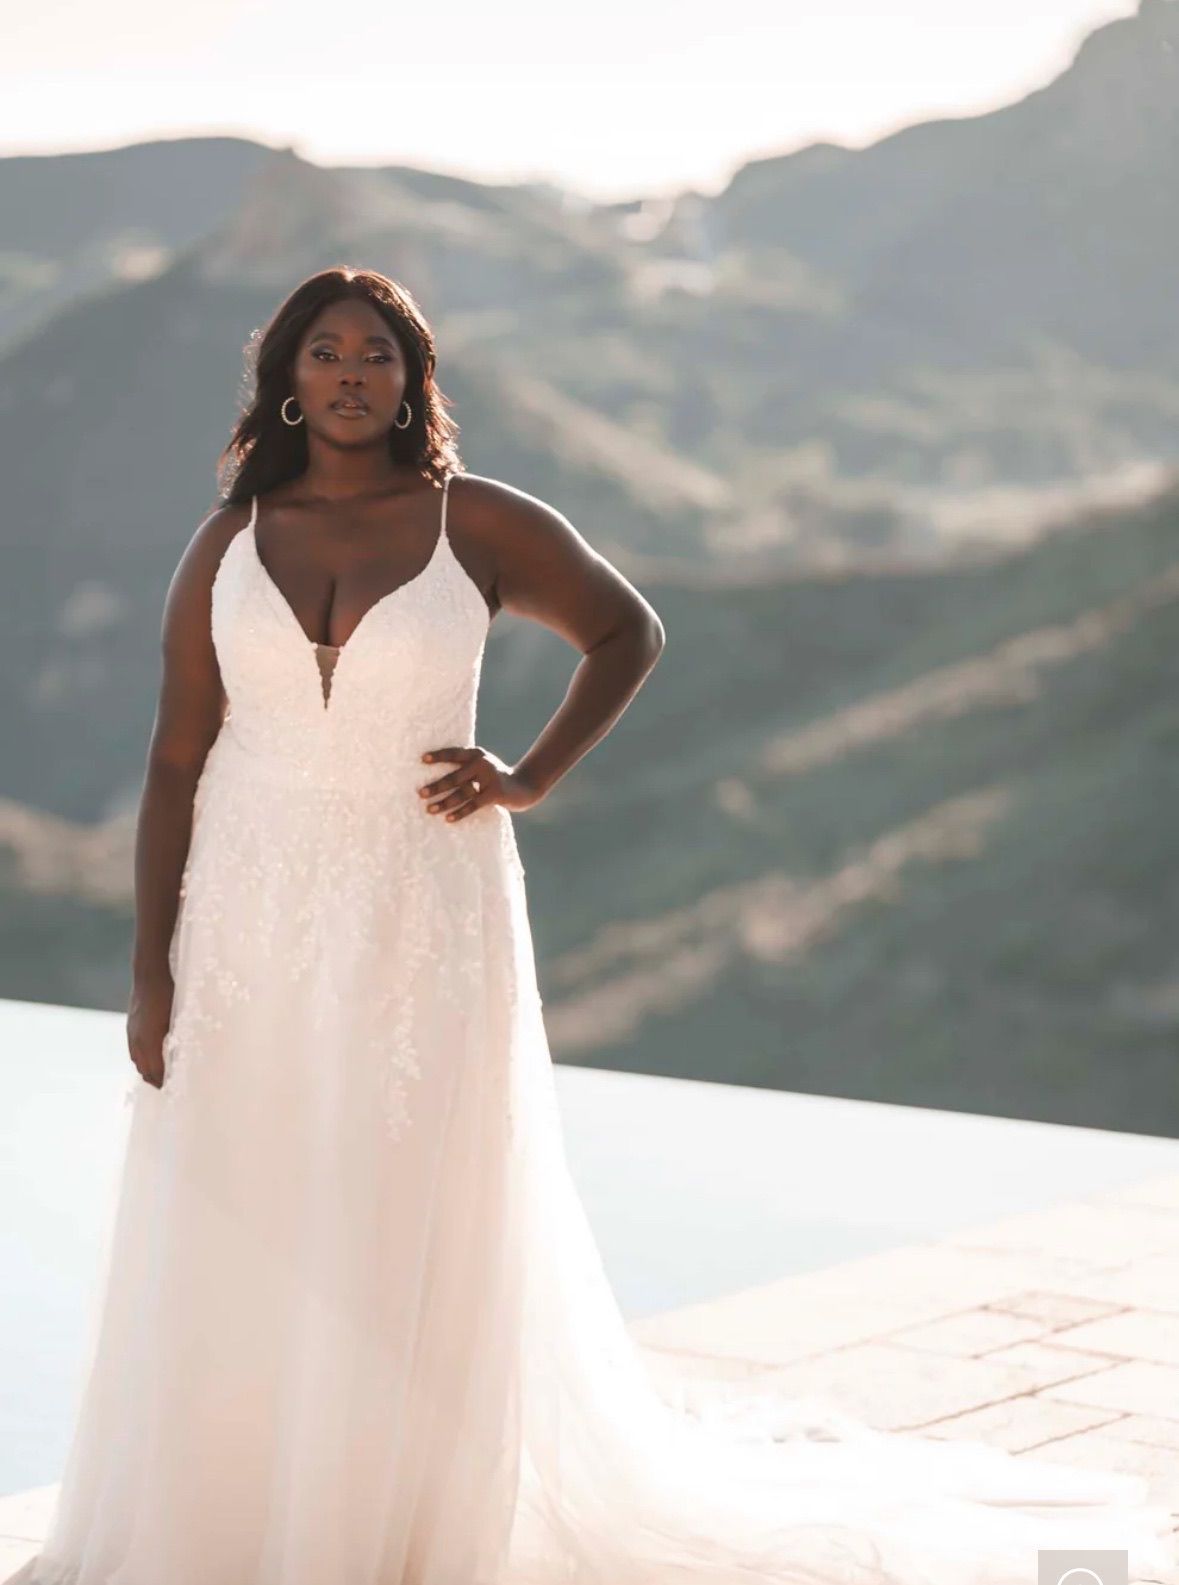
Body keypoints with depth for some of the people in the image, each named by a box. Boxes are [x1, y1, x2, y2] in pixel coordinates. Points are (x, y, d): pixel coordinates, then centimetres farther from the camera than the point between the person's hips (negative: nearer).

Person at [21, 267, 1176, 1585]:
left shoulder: (480, 525, -3)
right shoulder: (227, 546, 1)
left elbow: (629, 633, 11)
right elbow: (175, 762, 1)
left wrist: (530, 780, -2)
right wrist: (150, 967, -4)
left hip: (422, 923, -2)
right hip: (255, 925, 2)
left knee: (412, 1238, 4)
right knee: (229, 1241, 6)